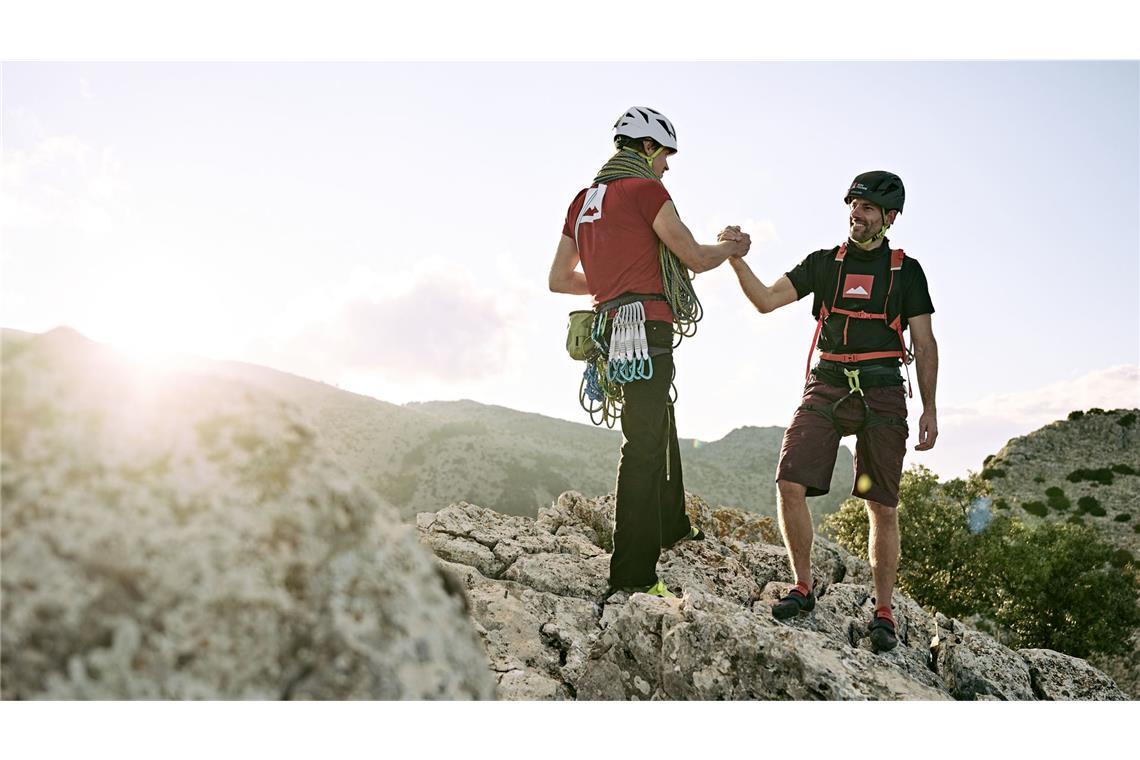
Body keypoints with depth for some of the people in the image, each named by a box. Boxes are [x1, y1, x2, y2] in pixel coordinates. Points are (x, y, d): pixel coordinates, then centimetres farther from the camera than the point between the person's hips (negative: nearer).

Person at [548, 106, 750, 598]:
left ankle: (672, 526, 41)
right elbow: (695, 258, -6)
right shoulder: (646, 190, -7)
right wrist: (734, 247, 14)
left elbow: (558, 279, 19)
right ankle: (632, 576, -6)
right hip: (646, 329, -9)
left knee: (660, 427, 25)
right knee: (642, 448, -8)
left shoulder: (583, 200, 17)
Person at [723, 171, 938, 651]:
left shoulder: (906, 270, 9)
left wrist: (929, 409, 2)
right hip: (826, 388, 1)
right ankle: (803, 588, 5)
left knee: (882, 507, 1)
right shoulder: (824, 263, 12)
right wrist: (736, 257, -12)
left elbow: (925, 345, 8)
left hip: (882, 394, -1)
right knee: (789, 485, -13)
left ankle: (883, 613, 14)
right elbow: (766, 300, 3)